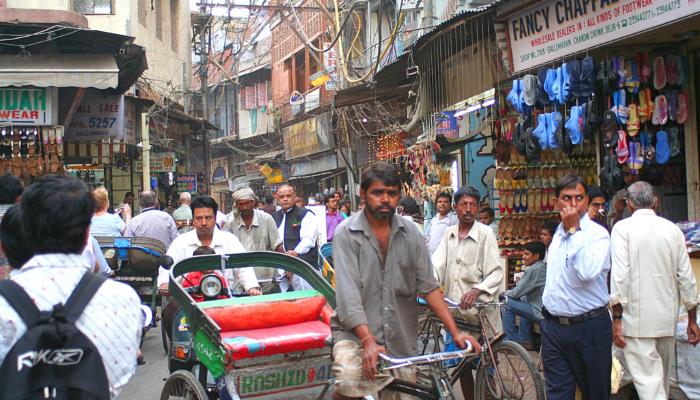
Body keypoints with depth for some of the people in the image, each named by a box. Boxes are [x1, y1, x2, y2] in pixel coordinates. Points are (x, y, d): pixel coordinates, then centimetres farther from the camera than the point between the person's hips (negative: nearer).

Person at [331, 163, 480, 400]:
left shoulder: (411, 234, 3)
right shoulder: (346, 234, -7)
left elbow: (428, 286, 2)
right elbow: (348, 292, -16)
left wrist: (455, 332, -8)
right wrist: (368, 341, -27)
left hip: (402, 338, 4)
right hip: (356, 332, -4)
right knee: (350, 379, -30)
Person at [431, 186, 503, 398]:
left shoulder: (485, 234, -6)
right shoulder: (449, 233, 9)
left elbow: (496, 272, -13)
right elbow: (437, 264, -1)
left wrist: (476, 291, -30)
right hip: (454, 309, 5)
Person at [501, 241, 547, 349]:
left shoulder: (533, 269, -14)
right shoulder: (545, 267, 15)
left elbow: (517, 293, -12)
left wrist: (506, 293, 8)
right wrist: (519, 282, 9)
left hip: (540, 313, -10)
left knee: (507, 304, -5)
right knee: (524, 300, 33)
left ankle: (511, 340, 3)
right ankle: (525, 341, 29)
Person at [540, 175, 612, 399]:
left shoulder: (598, 234, -11)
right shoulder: (558, 233, 11)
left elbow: (588, 272, -28)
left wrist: (574, 230, -21)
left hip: (589, 326, -6)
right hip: (553, 326, 6)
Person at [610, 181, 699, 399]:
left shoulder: (623, 228, -5)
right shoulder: (672, 229, 6)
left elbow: (619, 275, -13)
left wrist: (617, 318, -9)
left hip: (637, 318, -4)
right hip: (668, 318, 5)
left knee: (648, 380, -6)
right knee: (662, 377, 19)